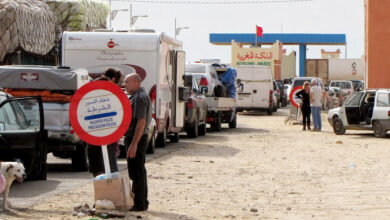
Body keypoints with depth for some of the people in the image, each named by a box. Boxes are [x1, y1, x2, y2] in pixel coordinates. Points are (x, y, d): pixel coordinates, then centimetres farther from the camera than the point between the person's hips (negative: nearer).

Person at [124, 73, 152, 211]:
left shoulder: (140, 97, -16)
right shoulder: (136, 96, 18)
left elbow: (141, 122, -24)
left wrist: (134, 144, -27)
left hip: (137, 139, -11)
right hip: (134, 139, 11)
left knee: (136, 173, -7)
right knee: (138, 172, 16)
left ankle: (140, 204, -4)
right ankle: (142, 202, 24)